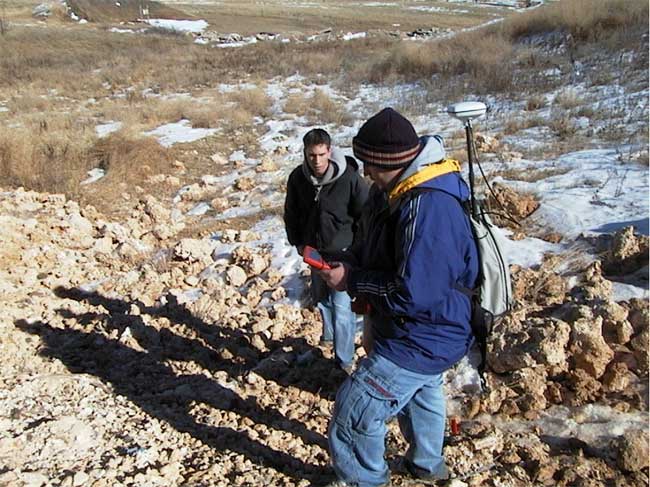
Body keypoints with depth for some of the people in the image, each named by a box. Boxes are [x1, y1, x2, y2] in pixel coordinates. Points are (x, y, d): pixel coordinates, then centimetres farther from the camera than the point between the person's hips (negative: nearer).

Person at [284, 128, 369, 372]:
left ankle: (345, 361, 9)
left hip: (343, 252, -5)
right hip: (314, 251, 5)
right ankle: (329, 333, 50)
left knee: (342, 306, -5)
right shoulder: (298, 178, -8)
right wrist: (298, 242, 5)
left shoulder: (349, 177, -20)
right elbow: (291, 213, 9)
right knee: (320, 298, 23)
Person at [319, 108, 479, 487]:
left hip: (418, 343, -11)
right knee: (421, 394, 32)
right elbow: (383, 252, 14)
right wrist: (351, 262, -5)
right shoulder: (406, 191, 0)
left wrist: (352, 281, -22)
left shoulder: (428, 210, -33)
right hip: (425, 333, 11)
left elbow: (411, 294, -34)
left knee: (351, 422, -3)